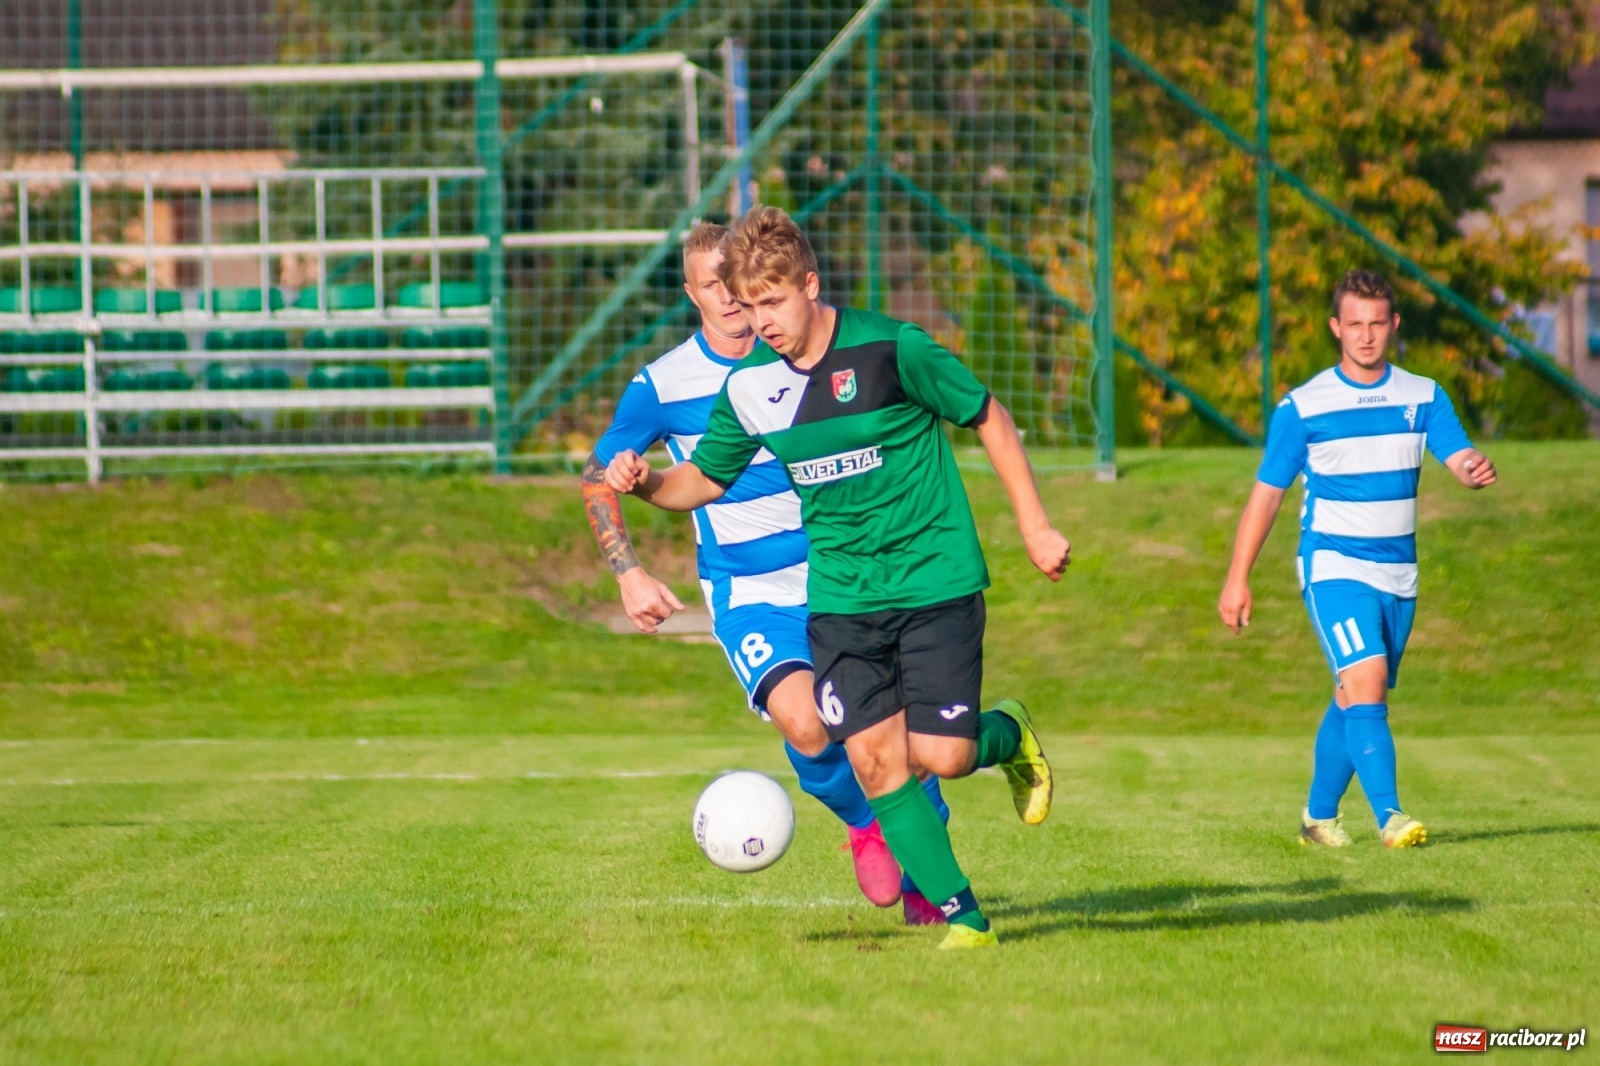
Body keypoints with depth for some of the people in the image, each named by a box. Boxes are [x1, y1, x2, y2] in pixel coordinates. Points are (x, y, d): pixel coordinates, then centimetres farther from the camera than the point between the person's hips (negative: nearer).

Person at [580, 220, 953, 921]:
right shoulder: (661, 386, -5)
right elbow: (597, 478, 7)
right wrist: (628, 576, -1)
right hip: (747, 596, -2)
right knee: (806, 726, -26)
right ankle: (862, 826, 6)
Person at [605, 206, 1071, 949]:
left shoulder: (889, 350, -15)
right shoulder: (749, 386, -1)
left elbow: (987, 418, -2)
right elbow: (705, 480, 13)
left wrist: (1034, 526, -1)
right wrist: (644, 481, -9)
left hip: (935, 580, -4)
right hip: (841, 599, 4)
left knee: (939, 756, -11)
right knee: (875, 761, -6)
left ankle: (1008, 737, 25)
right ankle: (961, 915, 5)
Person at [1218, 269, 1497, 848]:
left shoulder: (1423, 397, 5)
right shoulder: (1303, 407, -4)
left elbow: (1460, 459, -7)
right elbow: (1267, 493, 1)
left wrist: (1478, 469, -32)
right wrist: (1237, 578, -1)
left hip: (1398, 576, 4)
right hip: (1333, 567, -4)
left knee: (1355, 699, 13)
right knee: (1365, 682, -21)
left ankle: (1319, 814, 29)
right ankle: (1389, 815, -29)